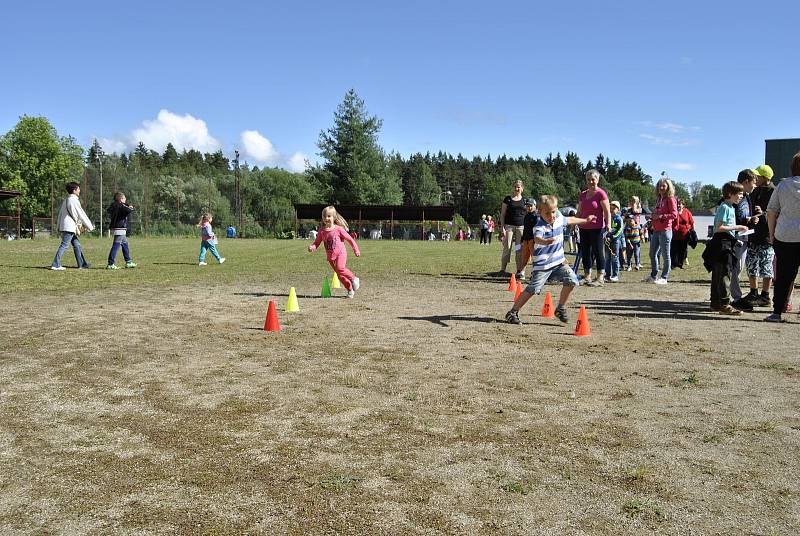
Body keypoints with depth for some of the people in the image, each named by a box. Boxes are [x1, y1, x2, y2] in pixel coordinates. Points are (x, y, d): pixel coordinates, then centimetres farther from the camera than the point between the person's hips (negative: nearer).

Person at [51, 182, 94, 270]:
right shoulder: (74, 200, -11)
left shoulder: (65, 200, 16)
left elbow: (60, 214, 18)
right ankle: (55, 264, -11)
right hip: (69, 227, -10)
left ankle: (82, 264, 15)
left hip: (64, 226, 10)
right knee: (64, 245, -10)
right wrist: (90, 226, -2)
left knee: (77, 245, 12)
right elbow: (81, 215, -9)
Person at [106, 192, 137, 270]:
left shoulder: (113, 205, 12)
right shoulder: (121, 205, -13)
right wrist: (131, 208, -2)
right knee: (116, 246, -9)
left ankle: (128, 262, 26)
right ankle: (110, 264, -11)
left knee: (125, 244, 19)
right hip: (119, 229, -10)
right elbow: (128, 211, -28)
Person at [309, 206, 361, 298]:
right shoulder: (322, 231, 2)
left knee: (340, 268, -29)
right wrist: (312, 247, -15)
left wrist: (356, 250, 1)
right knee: (340, 275, 6)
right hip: (330, 256, 4)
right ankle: (350, 289, 20)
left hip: (340, 253, -4)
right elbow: (317, 242, 7)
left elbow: (349, 239, 0)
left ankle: (354, 279, -8)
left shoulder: (338, 229, -7)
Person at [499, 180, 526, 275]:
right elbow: (502, 214, 4)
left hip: (521, 227, 2)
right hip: (509, 226, -2)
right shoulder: (508, 199, 5)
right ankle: (502, 269, -1)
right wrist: (502, 227, -5)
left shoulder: (524, 200, 10)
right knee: (507, 247, -5)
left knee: (520, 249, 2)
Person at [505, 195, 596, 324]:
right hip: (542, 265, -6)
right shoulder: (539, 226, -21)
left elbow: (569, 220, 24)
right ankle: (513, 312, 0)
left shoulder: (559, 218, 1)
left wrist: (585, 220, 39)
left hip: (558, 261, 6)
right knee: (533, 288, -12)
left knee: (572, 280, -9)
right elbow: (537, 238, -44)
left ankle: (560, 309, 10)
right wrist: (545, 241, -67)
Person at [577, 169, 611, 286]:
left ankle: (600, 278, 1)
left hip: (597, 228, -7)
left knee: (598, 252, -3)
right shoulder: (583, 194, 13)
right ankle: (587, 277, 16)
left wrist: (608, 224, -23)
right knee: (585, 252, 8)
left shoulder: (601, 194, -6)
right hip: (584, 228, 7)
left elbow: (607, 211, -12)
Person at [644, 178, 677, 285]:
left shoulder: (670, 199, -7)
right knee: (652, 253, 14)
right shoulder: (658, 199, 16)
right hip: (656, 230, 9)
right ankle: (653, 276, 26)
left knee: (665, 255, -1)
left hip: (665, 230, -8)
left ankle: (664, 278, 4)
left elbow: (674, 214, -15)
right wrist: (652, 217, 7)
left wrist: (661, 216, -20)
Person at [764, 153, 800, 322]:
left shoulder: (782, 185, 3)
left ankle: (777, 312, 8)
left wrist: (772, 234, 12)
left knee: (783, 276, 6)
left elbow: (771, 212, 5)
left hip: (784, 237, 1)